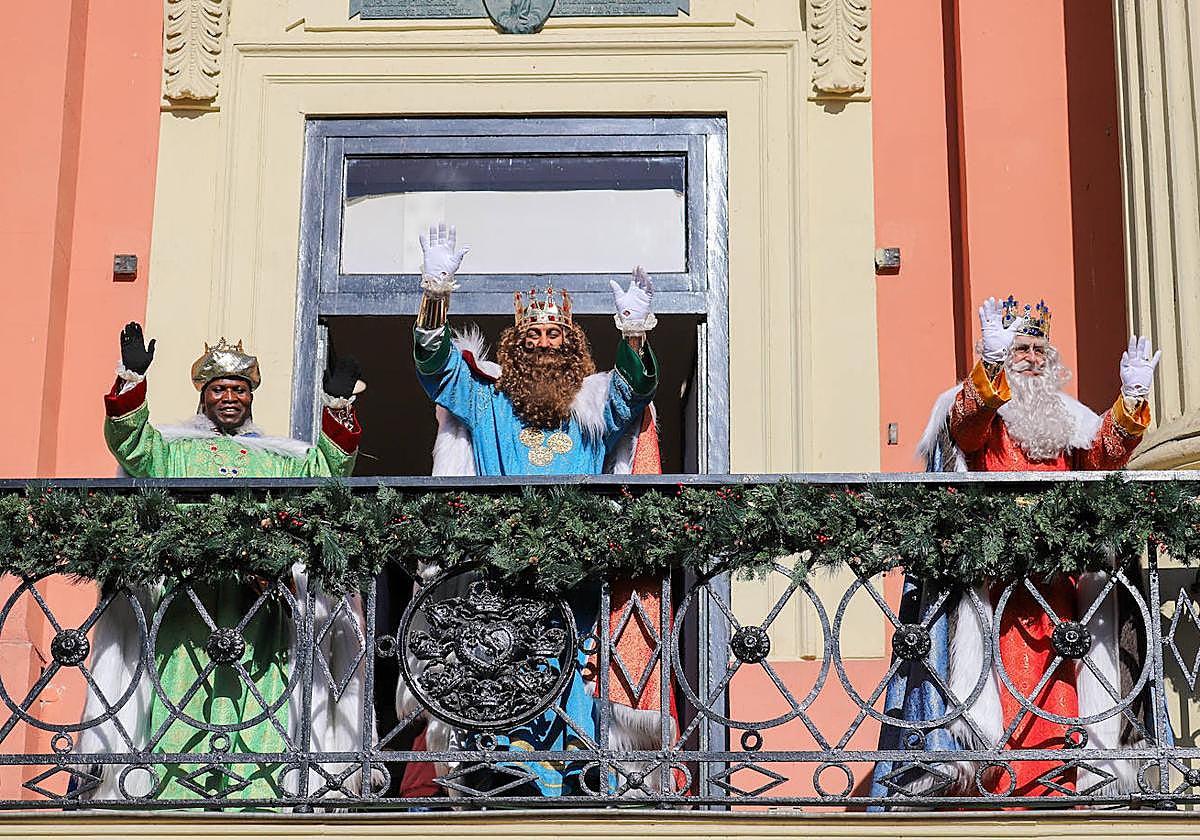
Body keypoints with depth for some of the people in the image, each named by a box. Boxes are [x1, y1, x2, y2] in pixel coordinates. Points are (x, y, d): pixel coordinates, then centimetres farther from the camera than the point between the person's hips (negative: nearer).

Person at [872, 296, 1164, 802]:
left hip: (1055, 585, 4)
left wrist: (1131, 400, -15)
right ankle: (986, 796, -13)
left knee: (1055, 699, -1)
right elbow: (967, 424, -17)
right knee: (994, 688, -13)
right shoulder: (973, 409, 8)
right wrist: (992, 363, -35)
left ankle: (1056, 795, 1)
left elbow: (1105, 454, 4)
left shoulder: (1065, 419, 21)